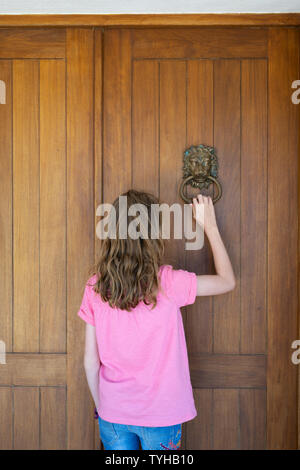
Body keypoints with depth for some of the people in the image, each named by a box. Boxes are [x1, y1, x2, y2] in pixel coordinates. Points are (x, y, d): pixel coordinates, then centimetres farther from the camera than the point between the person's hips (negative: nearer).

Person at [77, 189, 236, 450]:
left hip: (112, 415, 3)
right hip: (160, 415, -2)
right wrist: (210, 226, 3)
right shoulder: (167, 282, -19)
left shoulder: (95, 287, -10)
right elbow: (227, 281, -2)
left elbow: (90, 361, -3)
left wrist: (101, 407, 13)